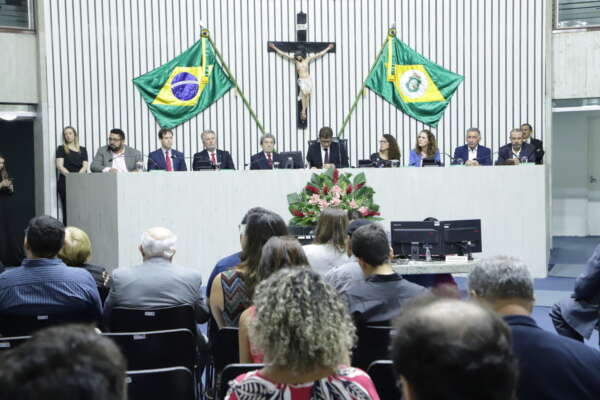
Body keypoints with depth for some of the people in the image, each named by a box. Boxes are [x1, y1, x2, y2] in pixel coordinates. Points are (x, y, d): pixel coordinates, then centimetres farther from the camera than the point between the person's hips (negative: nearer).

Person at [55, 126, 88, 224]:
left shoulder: (82, 150, 17)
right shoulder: (61, 149, 10)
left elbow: (85, 166, 6)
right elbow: (59, 166, -2)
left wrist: (78, 175, -14)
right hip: (65, 182, -2)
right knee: (67, 211, -7)